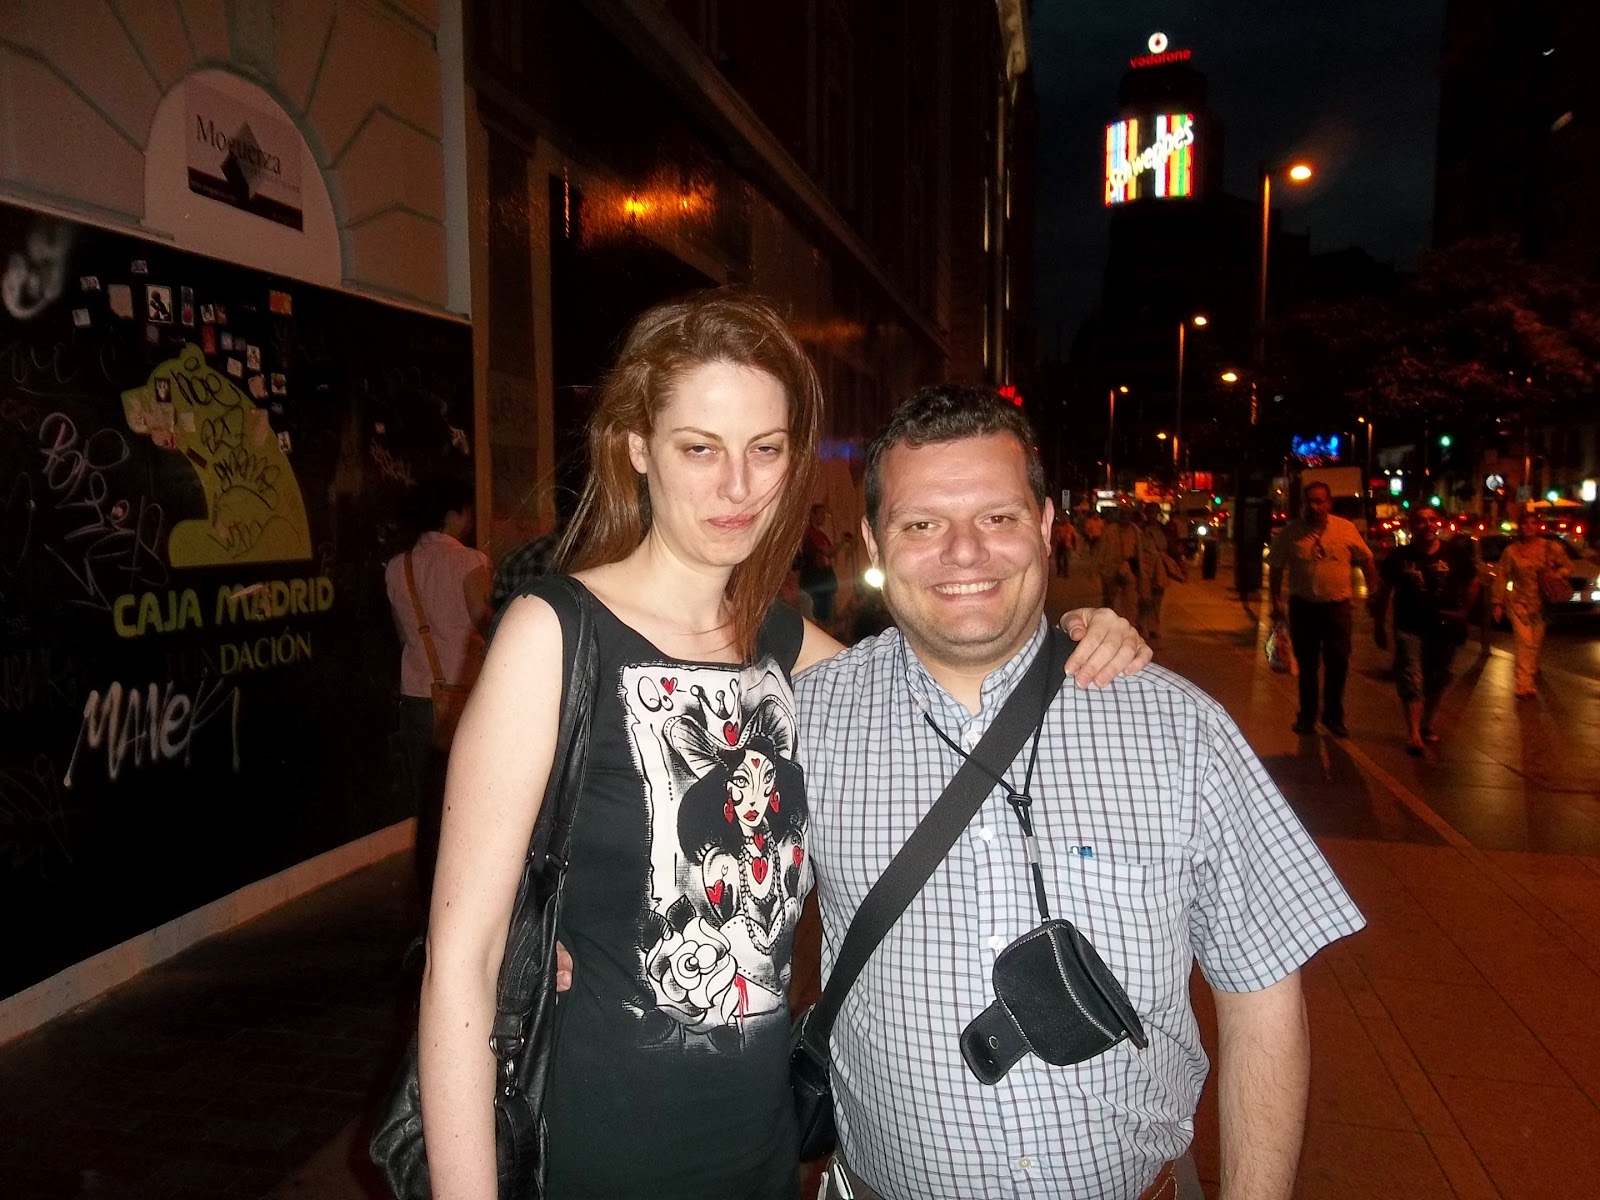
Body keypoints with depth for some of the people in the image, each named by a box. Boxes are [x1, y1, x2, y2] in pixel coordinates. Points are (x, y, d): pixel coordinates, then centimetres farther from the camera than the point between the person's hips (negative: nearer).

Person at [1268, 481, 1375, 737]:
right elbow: (1276, 569, 3)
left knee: (1338, 662, -3)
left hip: (1337, 605, 0)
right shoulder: (1290, 532, -3)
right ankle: (1307, 716, 23)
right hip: (1303, 606, 0)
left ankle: (1333, 716, 16)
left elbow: (1366, 560, 8)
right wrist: (1276, 602, -1)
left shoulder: (1346, 529, -2)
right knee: (1307, 665, 9)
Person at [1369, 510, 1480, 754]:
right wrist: (1378, 625, 4)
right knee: (1411, 679, -12)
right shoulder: (1399, 557, -3)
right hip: (1410, 628, -3)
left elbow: (1472, 583, 15)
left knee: (1437, 680, 13)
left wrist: (1463, 612, 7)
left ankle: (1428, 726, 30)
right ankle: (1413, 734, -16)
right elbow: (1383, 591, 3)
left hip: (1444, 629, 3)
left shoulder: (1453, 556, 1)